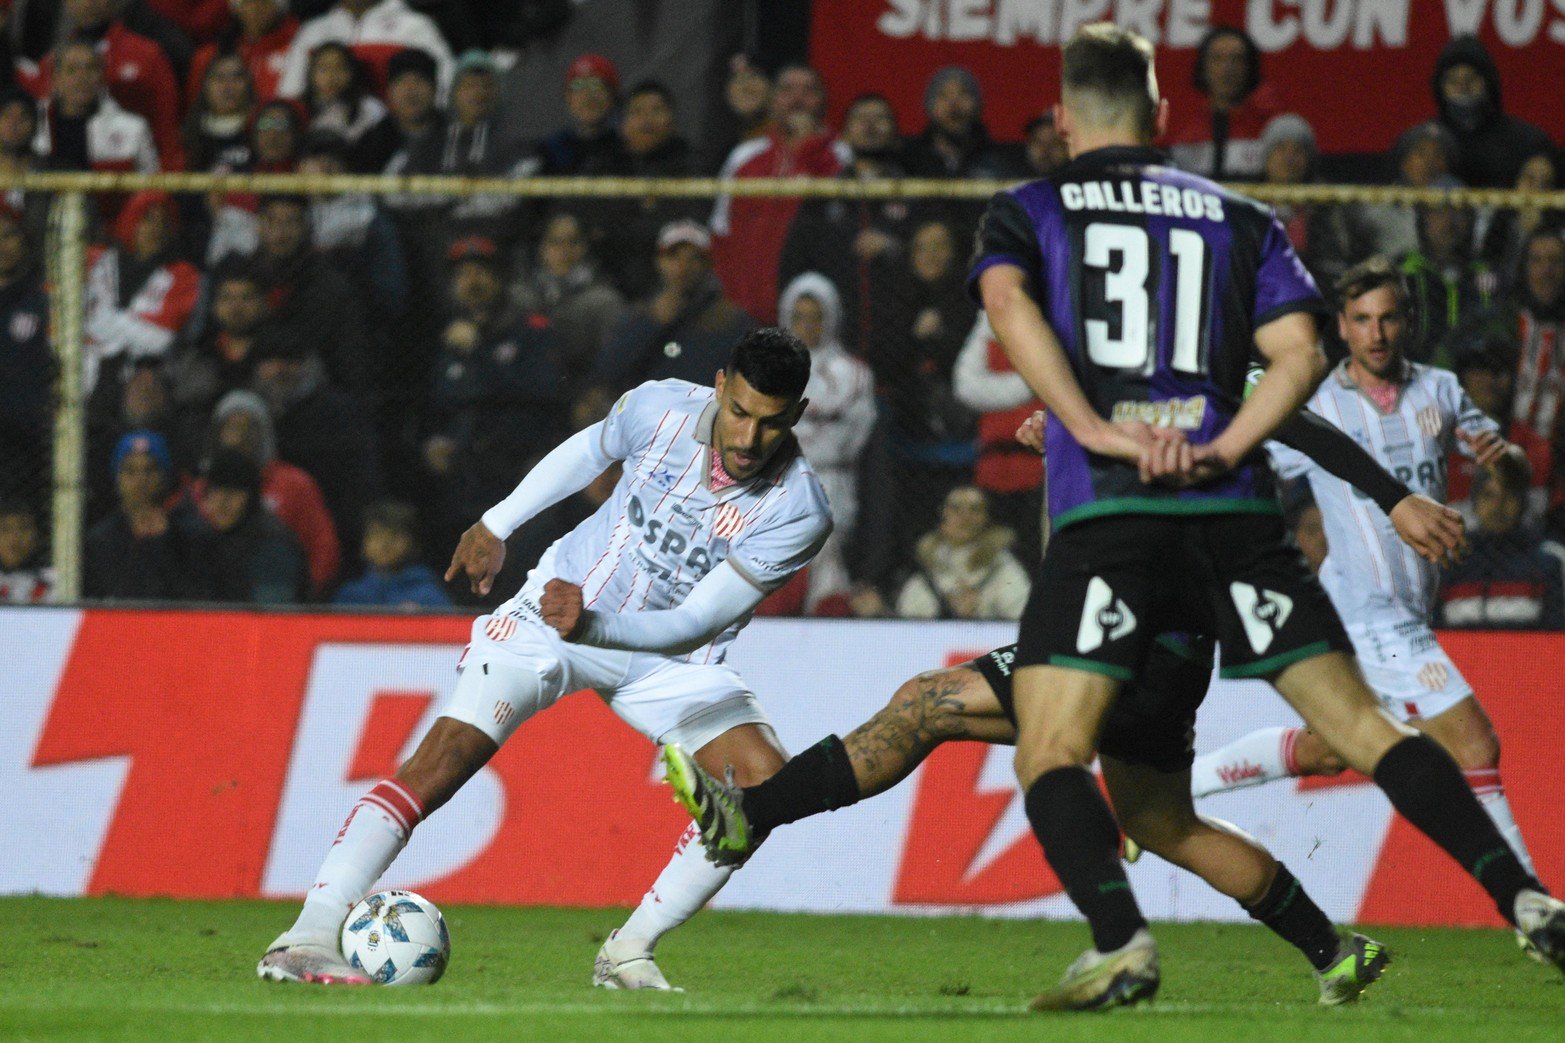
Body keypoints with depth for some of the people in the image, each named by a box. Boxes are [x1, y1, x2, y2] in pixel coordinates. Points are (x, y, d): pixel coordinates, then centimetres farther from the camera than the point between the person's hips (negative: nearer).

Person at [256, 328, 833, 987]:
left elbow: (694, 623, -26)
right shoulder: (660, 408, -18)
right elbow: (590, 450, 8)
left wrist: (593, 625, -41)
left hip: (666, 655, 1)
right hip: (557, 602, -1)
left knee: (764, 780, -21)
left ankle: (628, 955, -11)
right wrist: (497, 523, 13)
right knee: (444, 758, -19)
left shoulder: (797, 513, -23)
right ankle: (306, 939, -25)